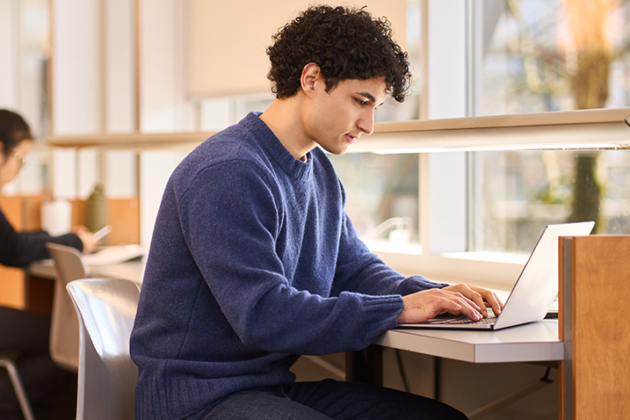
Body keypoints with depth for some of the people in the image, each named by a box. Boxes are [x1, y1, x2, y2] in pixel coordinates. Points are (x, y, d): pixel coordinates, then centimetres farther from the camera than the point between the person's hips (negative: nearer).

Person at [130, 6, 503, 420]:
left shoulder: (320, 171, 11)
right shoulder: (227, 173, -20)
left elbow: (354, 268, 16)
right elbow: (263, 315, -26)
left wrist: (435, 295, -3)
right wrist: (397, 309, -22)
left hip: (276, 384, 9)